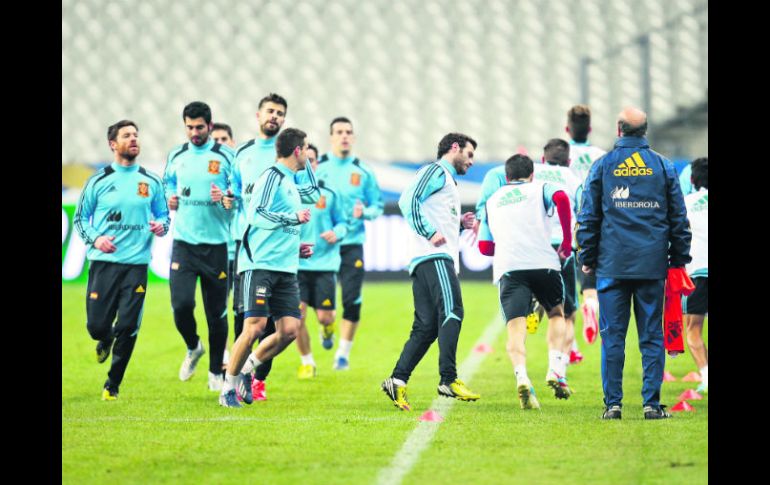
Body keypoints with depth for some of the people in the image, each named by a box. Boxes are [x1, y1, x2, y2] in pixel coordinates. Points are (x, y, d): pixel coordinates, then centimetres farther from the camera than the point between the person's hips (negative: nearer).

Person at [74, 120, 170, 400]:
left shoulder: (151, 182, 9)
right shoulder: (99, 181, 4)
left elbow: (163, 215, 18)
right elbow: (80, 217, 9)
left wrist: (161, 226, -5)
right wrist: (94, 239, -9)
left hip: (137, 263, 1)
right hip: (104, 262, -1)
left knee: (128, 327, -6)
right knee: (96, 324, -4)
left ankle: (112, 385, 10)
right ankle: (106, 340, 36)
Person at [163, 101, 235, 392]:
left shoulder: (226, 157, -3)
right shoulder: (176, 156, 8)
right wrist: (170, 198, 4)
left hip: (217, 244, -2)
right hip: (184, 242, 2)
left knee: (217, 312, 3)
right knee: (181, 304, -13)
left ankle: (216, 372, 19)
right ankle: (193, 348, 19)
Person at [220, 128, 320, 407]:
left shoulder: (290, 183, 20)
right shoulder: (272, 176, -7)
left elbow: (313, 195, 43)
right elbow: (256, 214, -18)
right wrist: (293, 218, -21)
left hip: (286, 269, 8)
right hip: (260, 265, -8)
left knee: (289, 329, -5)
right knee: (255, 326, -14)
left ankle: (244, 371, 12)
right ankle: (228, 387, 0)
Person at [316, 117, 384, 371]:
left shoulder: (363, 172, 6)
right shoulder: (316, 168, 2)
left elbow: (377, 205, 10)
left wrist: (365, 212, -11)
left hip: (353, 243, 0)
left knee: (352, 300, -7)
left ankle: (343, 353, 6)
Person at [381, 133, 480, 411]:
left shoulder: (448, 180, 32)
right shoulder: (436, 171, 2)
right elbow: (408, 201, -14)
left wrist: (460, 225, 18)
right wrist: (431, 233, -19)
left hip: (441, 259, 10)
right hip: (434, 256, -10)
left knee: (426, 327, 4)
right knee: (451, 312, -19)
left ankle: (397, 381, 0)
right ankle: (448, 380, -26)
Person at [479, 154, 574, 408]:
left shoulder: (492, 201, 27)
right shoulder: (539, 188, 17)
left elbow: (484, 246, 24)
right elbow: (560, 198, -7)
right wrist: (567, 241, -2)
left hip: (507, 266, 1)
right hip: (543, 261, -1)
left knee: (515, 329, -7)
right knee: (556, 314, 20)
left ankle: (521, 376, -33)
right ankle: (556, 370, 1)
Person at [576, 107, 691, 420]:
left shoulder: (602, 167, 2)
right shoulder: (664, 167, 6)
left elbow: (588, 217, 3)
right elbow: (679, 218, 9)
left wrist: (587, 259, 11)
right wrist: (679, 258, 16)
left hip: (612, 265, -1)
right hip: (653, 264, 1)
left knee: (612, 336, 2)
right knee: (652, 336, 3)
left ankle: (612, 403, -1)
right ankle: (652, 403, -1)